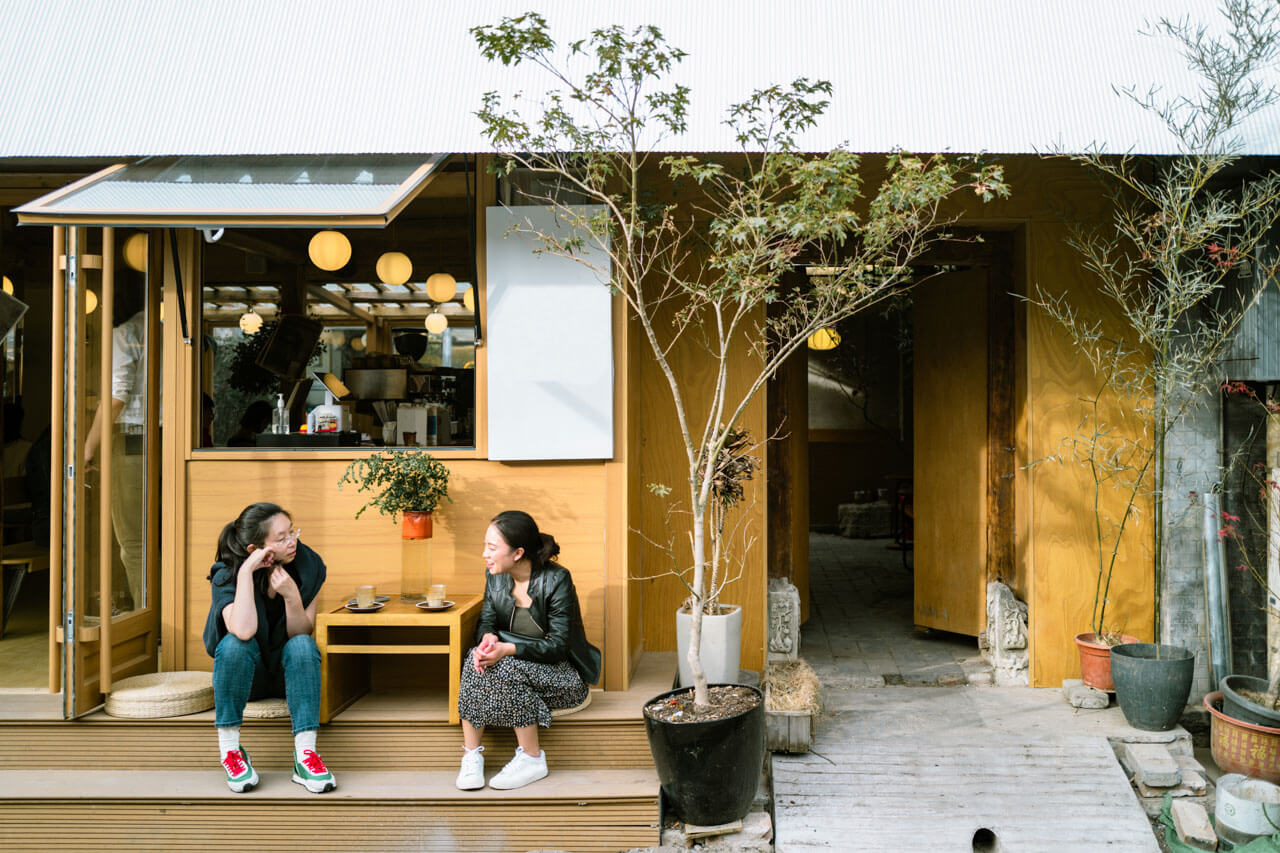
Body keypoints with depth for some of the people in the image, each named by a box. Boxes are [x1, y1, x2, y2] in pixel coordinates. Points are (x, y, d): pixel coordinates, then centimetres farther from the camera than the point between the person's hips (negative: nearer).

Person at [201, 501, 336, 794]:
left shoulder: (308, 566, -13)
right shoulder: (227, 576, -19)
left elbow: (302, 634, -12)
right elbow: (244, 631, -39)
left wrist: (292, 596, -30)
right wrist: (246, 573, -37)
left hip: (289, 671, 1)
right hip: (246, 674, -1)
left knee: (302, 645, -32)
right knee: (235, 644, -33)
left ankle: (304, 754, -33)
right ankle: (229, 748, -21)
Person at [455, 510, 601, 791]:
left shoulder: (556, 579, -20)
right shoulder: (495, 576, -2)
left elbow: (558, 645, -22)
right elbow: (486, 620, 6)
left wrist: (508, 649, -34)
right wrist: (488, 638, -20)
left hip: (562, 672, -5)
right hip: (514, 662, 6)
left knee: (507, 669, -33)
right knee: (475, 659, -25)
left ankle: (532, 759, -17)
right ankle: (471, 756, -19)